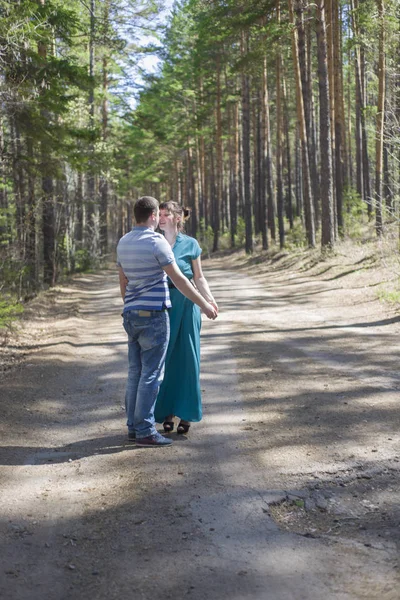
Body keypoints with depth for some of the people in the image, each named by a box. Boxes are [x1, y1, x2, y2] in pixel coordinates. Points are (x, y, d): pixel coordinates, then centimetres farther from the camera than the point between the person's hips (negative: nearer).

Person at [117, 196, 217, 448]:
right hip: (154, 315, -8)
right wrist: (203, 304, -5)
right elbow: (178, 279, -12)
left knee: (136, 373, 12)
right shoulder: (156, 241, -13)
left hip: (131, 314, 8)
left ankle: (134, 426, 17)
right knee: (151, 374, -4)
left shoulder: (123, 243, 10)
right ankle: (145, 431, -2)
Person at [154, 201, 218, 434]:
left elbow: (198, 277, 6)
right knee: (163, 357, 3)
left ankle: (186, 414, 8)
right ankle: (167, 412, 13)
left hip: (185, 304, -2)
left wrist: (209, 299, -9)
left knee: (186, 357, 0)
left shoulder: (190, 244, 3)